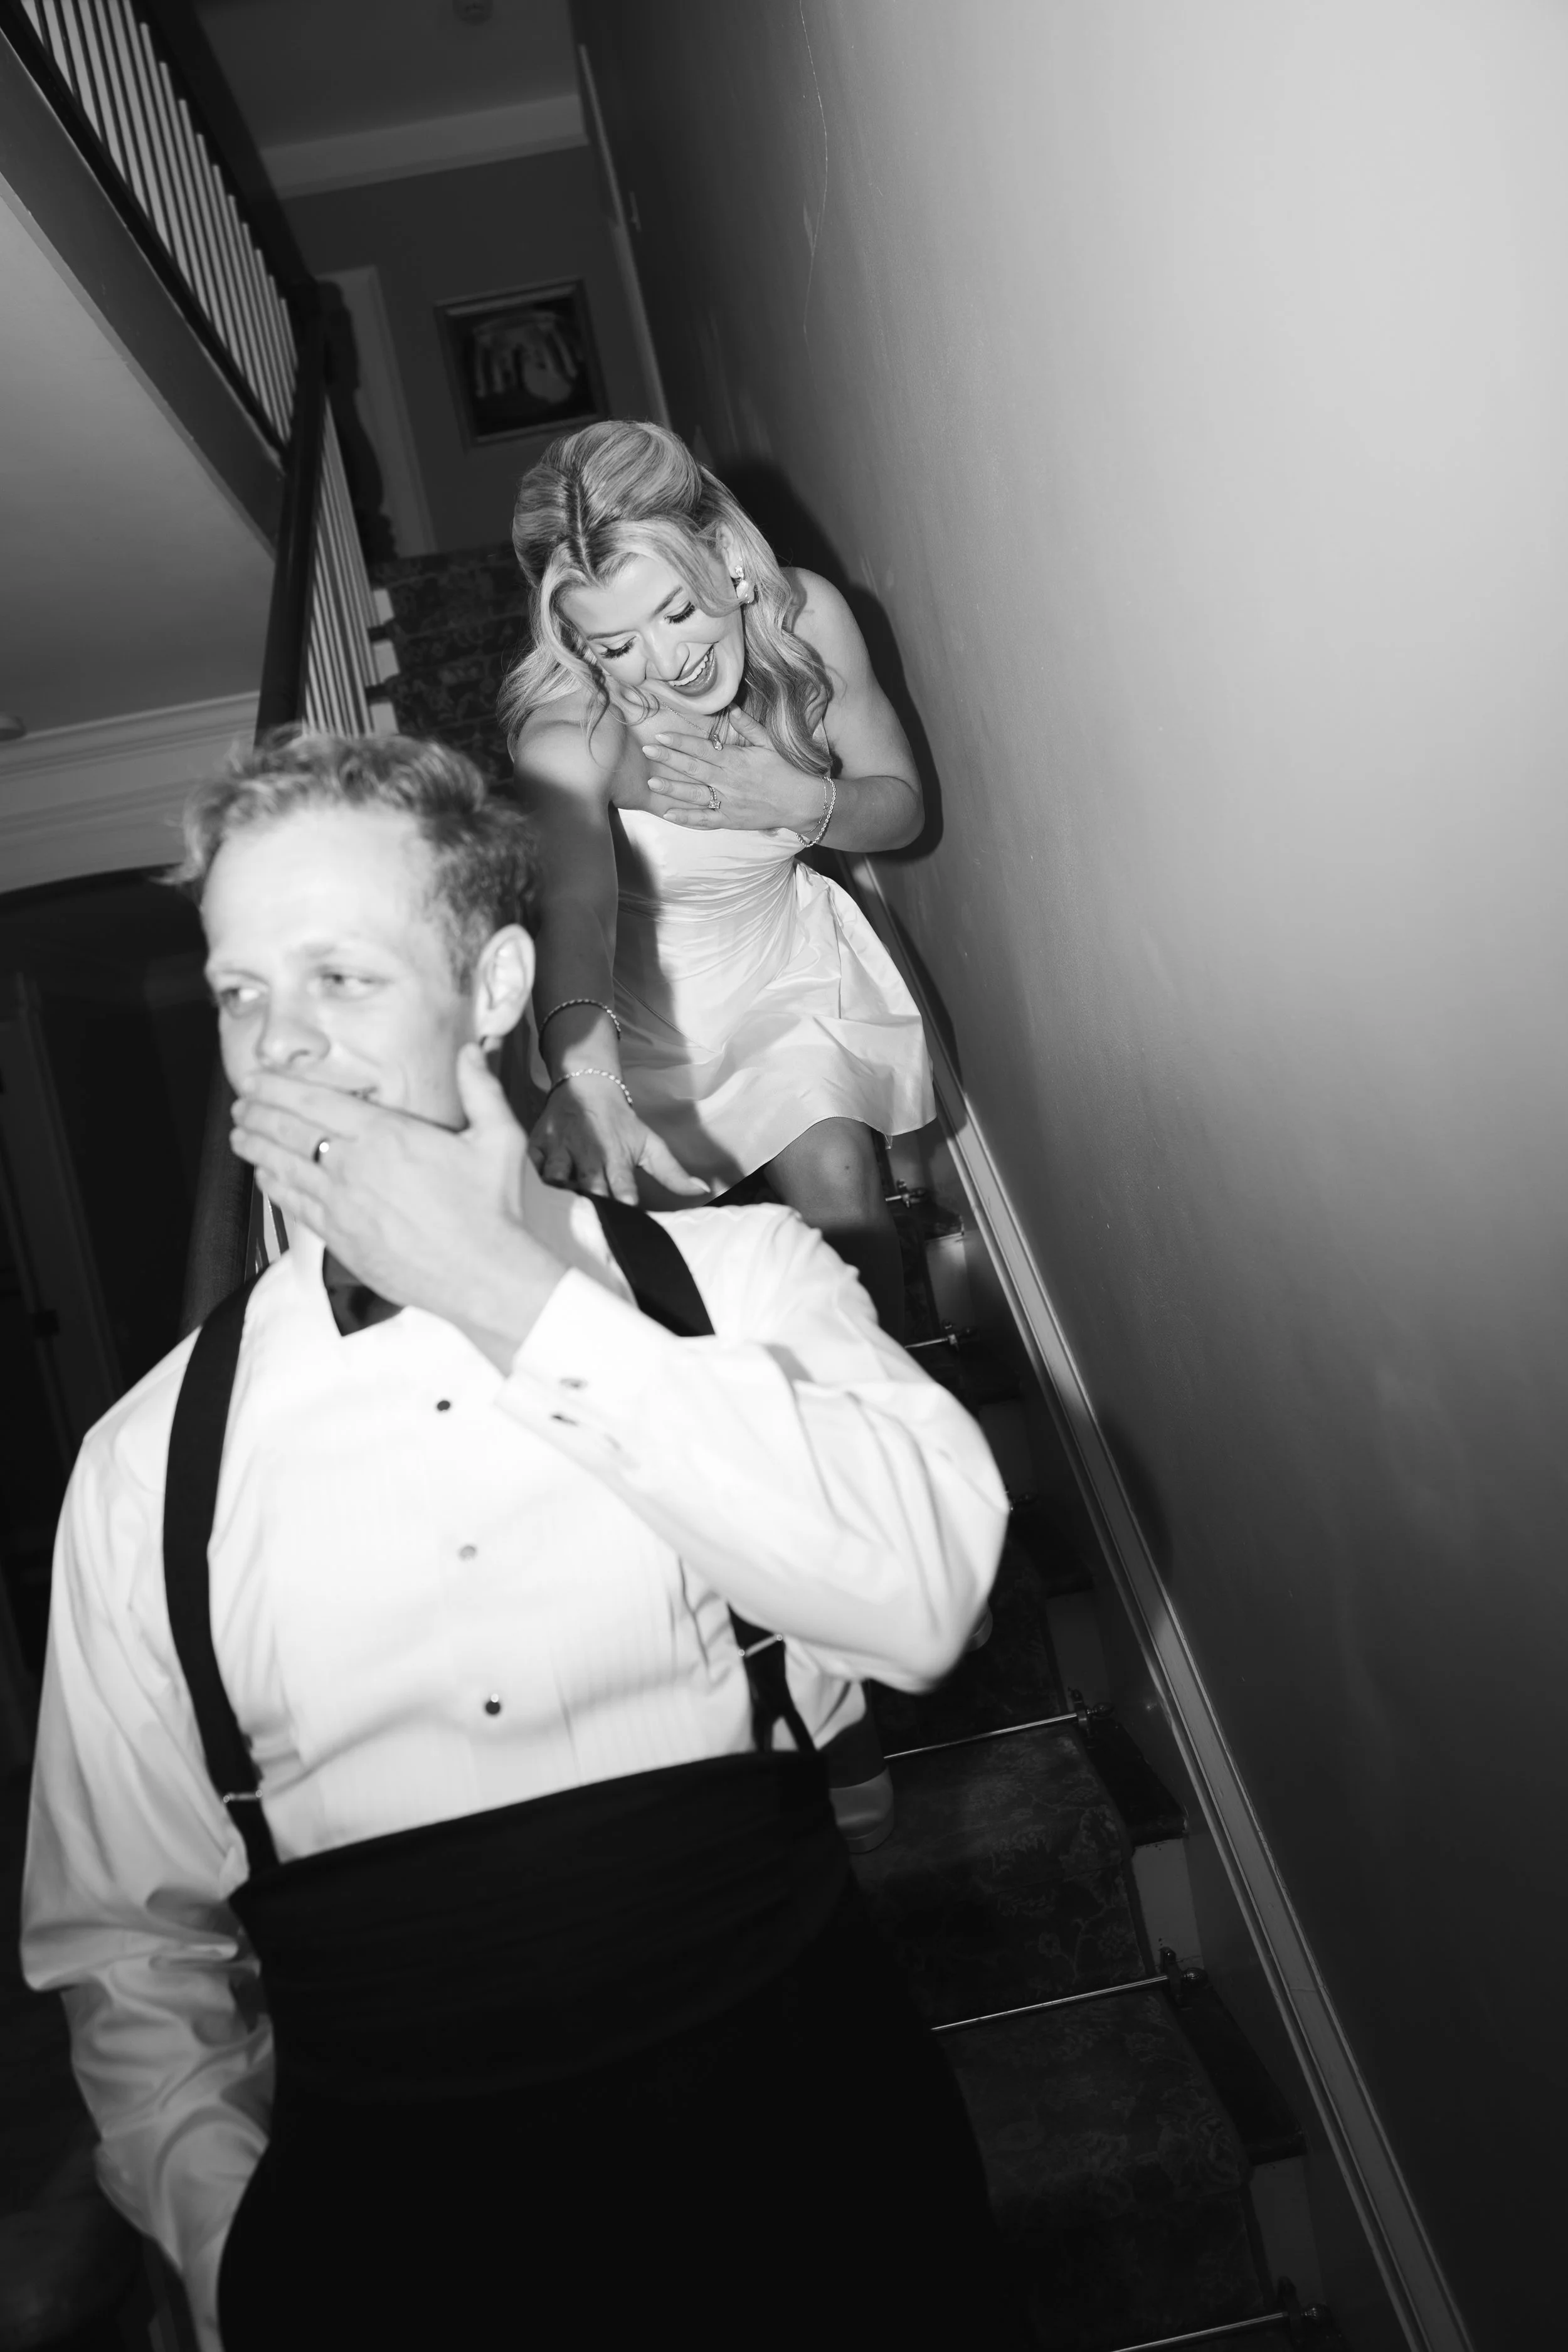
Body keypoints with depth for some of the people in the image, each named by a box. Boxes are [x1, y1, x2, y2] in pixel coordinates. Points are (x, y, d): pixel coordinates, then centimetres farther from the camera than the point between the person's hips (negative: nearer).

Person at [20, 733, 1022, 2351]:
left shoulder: (735, 1274, 3)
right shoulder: (150, 1462, 6)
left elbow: (924, 1594, -14)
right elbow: (127, 1942, 9)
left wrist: (515, 1296, -12)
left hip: (777, 2108, -1)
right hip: (375, 2189, 2)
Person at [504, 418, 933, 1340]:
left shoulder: (808, 618, -18)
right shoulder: (568, 729, -31)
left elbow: (901, 805, -5)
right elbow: (573, 905, -49)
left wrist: (790, 800, -27)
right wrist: (584, 1076, -69)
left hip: (789, 953, 2)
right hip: (643, 995, -2)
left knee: (837, 1173, -15)